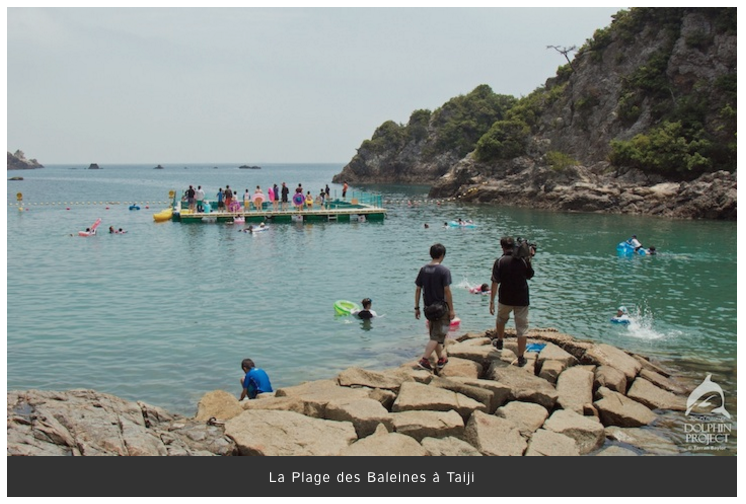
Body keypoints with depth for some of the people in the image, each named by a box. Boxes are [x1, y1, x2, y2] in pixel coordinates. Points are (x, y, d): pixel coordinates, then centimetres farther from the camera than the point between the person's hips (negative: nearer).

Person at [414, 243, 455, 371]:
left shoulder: (423, 269, 2)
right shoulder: (444, 271, -14)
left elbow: (418, 289, 3)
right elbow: (447, 291, -15)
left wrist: (416, 307, 10)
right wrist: (451, 309, -8)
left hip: (428, 307, 6)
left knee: (434, 334, 18)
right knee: (437, 335, -1)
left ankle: (442, 359, 28)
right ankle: (424, 360, -9)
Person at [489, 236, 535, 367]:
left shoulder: (500, 262, -9)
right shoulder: (524, 260, -5)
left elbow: (495, 283, -11)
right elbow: (530, 276, 12)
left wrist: (492, 301, -6)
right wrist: (529, 260, 14)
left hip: (505, 299, 0)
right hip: (522, 300, 0)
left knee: (501, 319, 29)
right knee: (521, 329, 6)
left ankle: (499, 342, 48)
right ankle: (521, 358, 7)